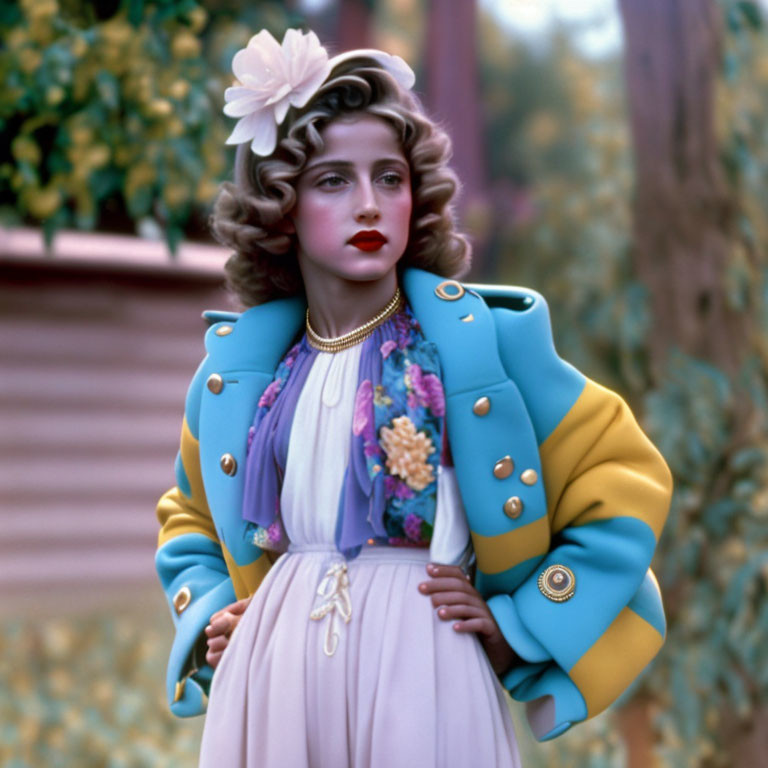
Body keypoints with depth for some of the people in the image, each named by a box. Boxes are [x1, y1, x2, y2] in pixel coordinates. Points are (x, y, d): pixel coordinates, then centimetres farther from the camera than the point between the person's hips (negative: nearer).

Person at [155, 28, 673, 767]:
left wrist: (520, 625, -3)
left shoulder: (486, 339, -3)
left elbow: (626, 483, 3)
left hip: (424, 676, -3)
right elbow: (192, 516, 25)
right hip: (272, 677, 3)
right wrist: (207, 617, 8)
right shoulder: (234, 366, 7)